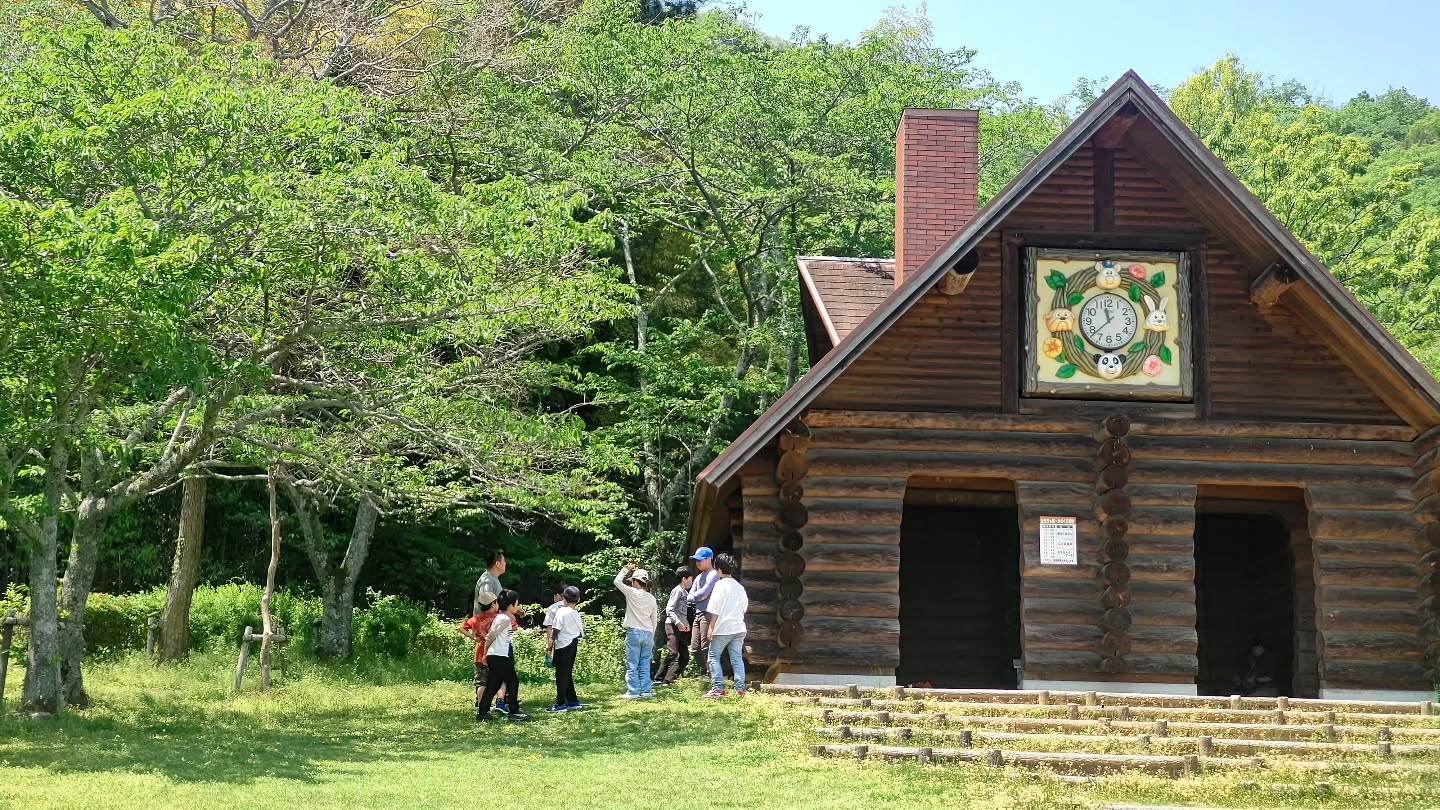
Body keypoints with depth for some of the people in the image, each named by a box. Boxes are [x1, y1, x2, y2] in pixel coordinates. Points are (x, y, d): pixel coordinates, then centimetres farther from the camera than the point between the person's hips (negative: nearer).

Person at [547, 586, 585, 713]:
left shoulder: (561, 612, -13)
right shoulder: (577, 614, 7)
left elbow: (555, 631, -12)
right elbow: (582, 633, 9)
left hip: (563, 646, -7)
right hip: (573, 646, 7)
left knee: (561, 675, -2)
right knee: (568, 674, 17)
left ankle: (561, 704, -2)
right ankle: (572, 701, 19)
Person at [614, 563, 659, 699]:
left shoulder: (632, 593, -7)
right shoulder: (652, 599, 7)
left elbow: (617, 581, 4)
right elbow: (654, 620, 12)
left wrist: (626, 569, 15)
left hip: (634, 632, -5)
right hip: (648, 633, 5)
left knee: (632, 665, -1)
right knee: (645, 665, 10)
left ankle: (633, 692, -3)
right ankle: (647, 690, 8)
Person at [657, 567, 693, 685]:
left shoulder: (685, 592, 20)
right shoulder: (677, 591, -8)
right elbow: (669, 609, -16)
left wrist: (687, 624, 11)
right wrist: (678, 622, -26)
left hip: (681, 627, 9)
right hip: (672, 626, -9)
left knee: (684, 656, 4)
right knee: (673, 653, -18)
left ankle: (669, 680, 3)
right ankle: (659, 679, -14)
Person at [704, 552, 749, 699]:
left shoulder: (720, 585, -8)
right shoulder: (740, 587, 13)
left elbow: (715, 611, -10)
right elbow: (744, 608, 17)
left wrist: (711, 628, -8)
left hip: (723, 629, -6)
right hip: (738, 628, 6)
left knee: (714, 656, 4)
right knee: (737, 658, 6)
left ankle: (718, 688, -2)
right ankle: (740, 689, 0)